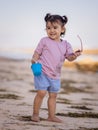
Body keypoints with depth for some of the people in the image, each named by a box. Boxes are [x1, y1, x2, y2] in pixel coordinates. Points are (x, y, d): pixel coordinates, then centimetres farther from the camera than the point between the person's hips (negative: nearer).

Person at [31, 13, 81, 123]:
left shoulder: (65, 44, 5)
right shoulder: (44, 41, -4)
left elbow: (69, 57, -3)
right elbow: (37, 52, 0)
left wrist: (74, 55, -25)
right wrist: (34, 59, -20)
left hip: (55, 75, 5)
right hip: (42, 72, -4)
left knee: (53, 95, 11)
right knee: (41, 92, -12)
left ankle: (51, 116, 22)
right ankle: (35, 114, 3)